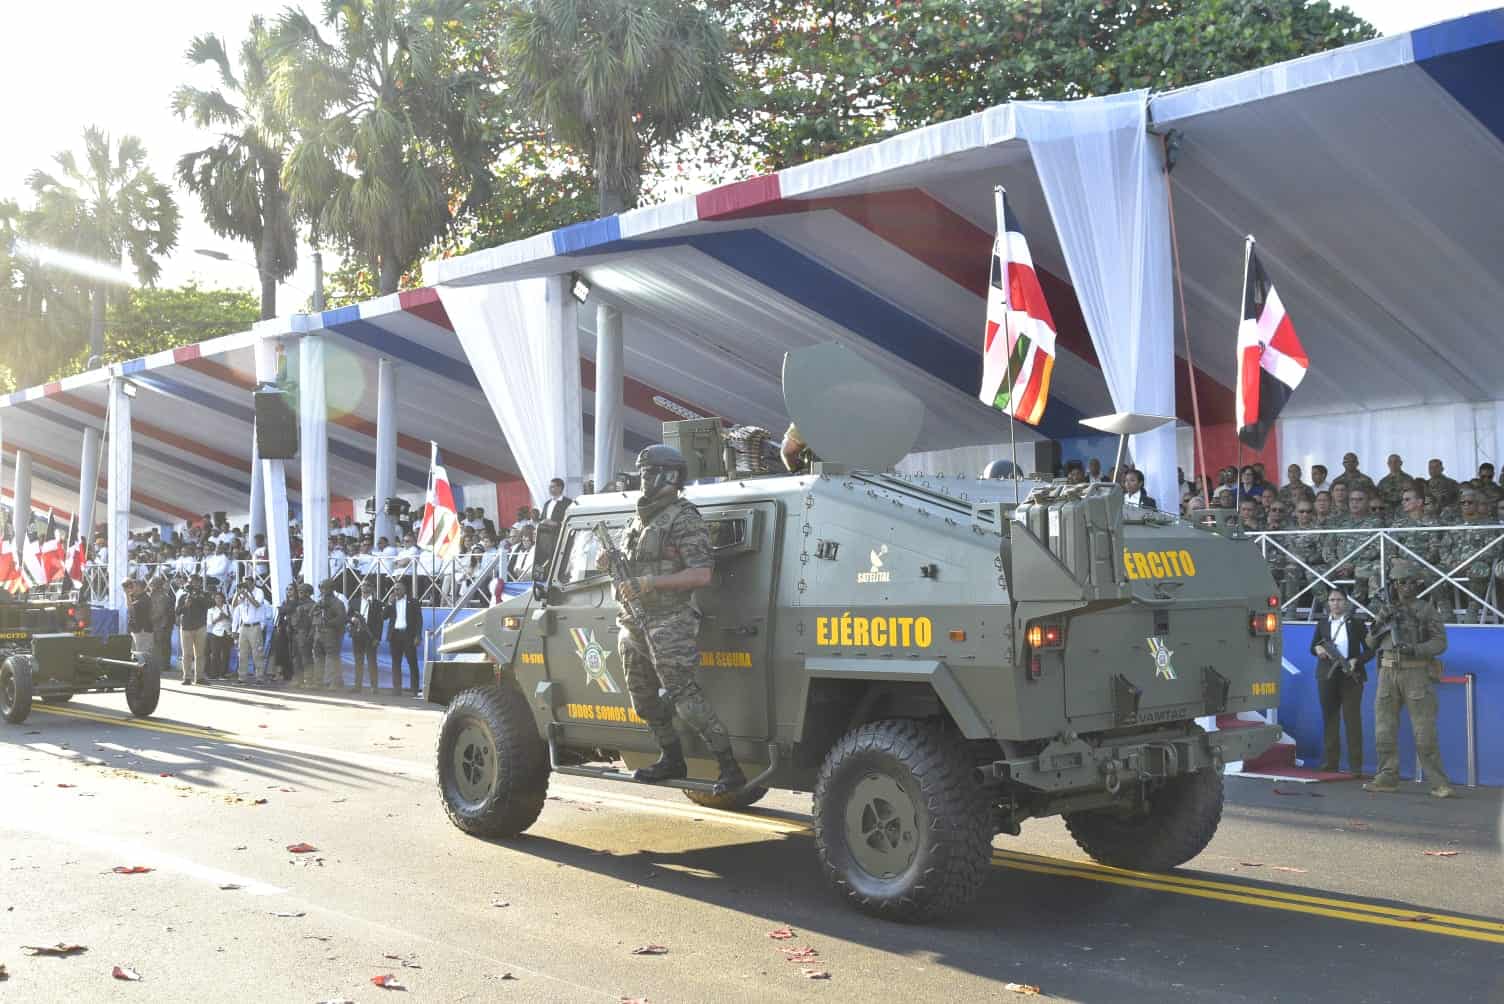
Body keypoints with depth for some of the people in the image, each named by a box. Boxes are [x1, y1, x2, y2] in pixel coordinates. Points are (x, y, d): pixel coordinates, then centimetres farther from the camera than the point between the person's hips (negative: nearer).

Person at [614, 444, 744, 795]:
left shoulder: (684, 519, -11)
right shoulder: (639, 519, 16)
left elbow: (701, 575, -19)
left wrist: (648, 583, -23)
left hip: (667, 625, -9)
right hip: (633, 622, 9)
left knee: (686, 698, -12)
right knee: (643, 698, 15)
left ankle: (730, 769, -7)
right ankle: (672, 760, 30)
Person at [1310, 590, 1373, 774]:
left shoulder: (1356, 624, 2)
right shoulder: (1322, 624, 10)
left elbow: (1369, 650, 3)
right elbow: (1313, 647, 17)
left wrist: (1356, 661, -14)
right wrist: (1318, 650, -6)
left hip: (1351, 676, -3)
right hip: (1328, 676, 3)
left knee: (1352, 720, -4)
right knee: (1329, 719, 6)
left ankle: (1355, 766, 0)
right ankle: (1330, 764, 11)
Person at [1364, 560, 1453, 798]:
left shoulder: (1427, 610, -1)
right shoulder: (1387, 610, 12)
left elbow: (1440, 642, -7)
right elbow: (1372, 642, 11)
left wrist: (1415, 650, -23)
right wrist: (1380, 623, -7)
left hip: (1416, 673, -4)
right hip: (1388, 673, 5)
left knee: (1424, 732, -7)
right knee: (1385, 727, 4)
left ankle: (1439, 783, -2)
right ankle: (1388, 778, 11)